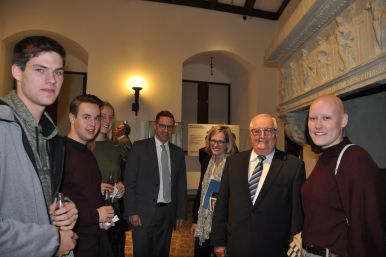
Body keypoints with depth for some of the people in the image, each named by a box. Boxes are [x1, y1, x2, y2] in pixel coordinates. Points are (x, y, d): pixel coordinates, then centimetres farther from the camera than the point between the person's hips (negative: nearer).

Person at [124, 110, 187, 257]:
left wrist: (181, 213, 8)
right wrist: (131, 212, -10)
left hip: (168, 213, 3)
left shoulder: (178, 153, 7)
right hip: (143, 212, -3)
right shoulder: (139, 147, -4)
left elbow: (181, 186, 9)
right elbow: (129, 182, -6)